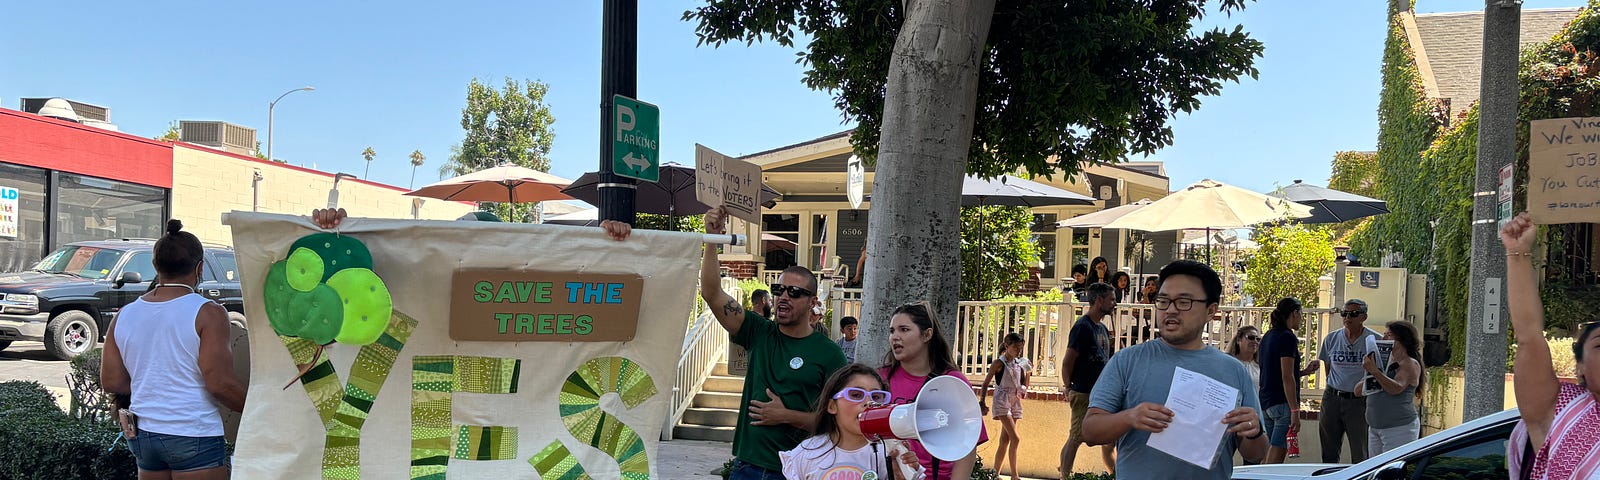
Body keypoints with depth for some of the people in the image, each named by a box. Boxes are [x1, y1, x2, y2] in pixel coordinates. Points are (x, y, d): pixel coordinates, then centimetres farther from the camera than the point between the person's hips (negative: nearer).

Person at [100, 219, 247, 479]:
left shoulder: (124, 316, 8)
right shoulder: (207, 313, -11)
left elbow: (111, 382, 9)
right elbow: (219, 383, -17)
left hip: (142, 435, 6)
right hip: (193, 435, -6)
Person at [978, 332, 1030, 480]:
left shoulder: (1019, 364, 11)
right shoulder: (999, 363, -6)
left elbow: (1025, 385, 15)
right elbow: (986, 383, -5)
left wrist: (1029, 371, 2)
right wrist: (982, 402, -13)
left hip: (1015, 402, 6)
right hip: (1002, 401, -6)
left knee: (1005, 440, 7)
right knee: (1015, 438, -15)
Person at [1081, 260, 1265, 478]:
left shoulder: (1234, 371, 4)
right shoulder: (1127, 361, -2)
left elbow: (1255, 455, 7)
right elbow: (1090, 431, -6)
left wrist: (1254, 433, -15)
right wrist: (1128, 418, -25)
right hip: (1138, 474, -1)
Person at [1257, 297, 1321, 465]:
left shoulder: (1268, 336, 15)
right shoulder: (1288, 338, -11)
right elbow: (1287, 378, -16)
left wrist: (1304, 371, 22)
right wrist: (1295, 410, -17)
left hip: (1265, 401, 9)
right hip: (1282, 402, -9)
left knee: (1266, 458, 11)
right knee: (1275, 459, -7)